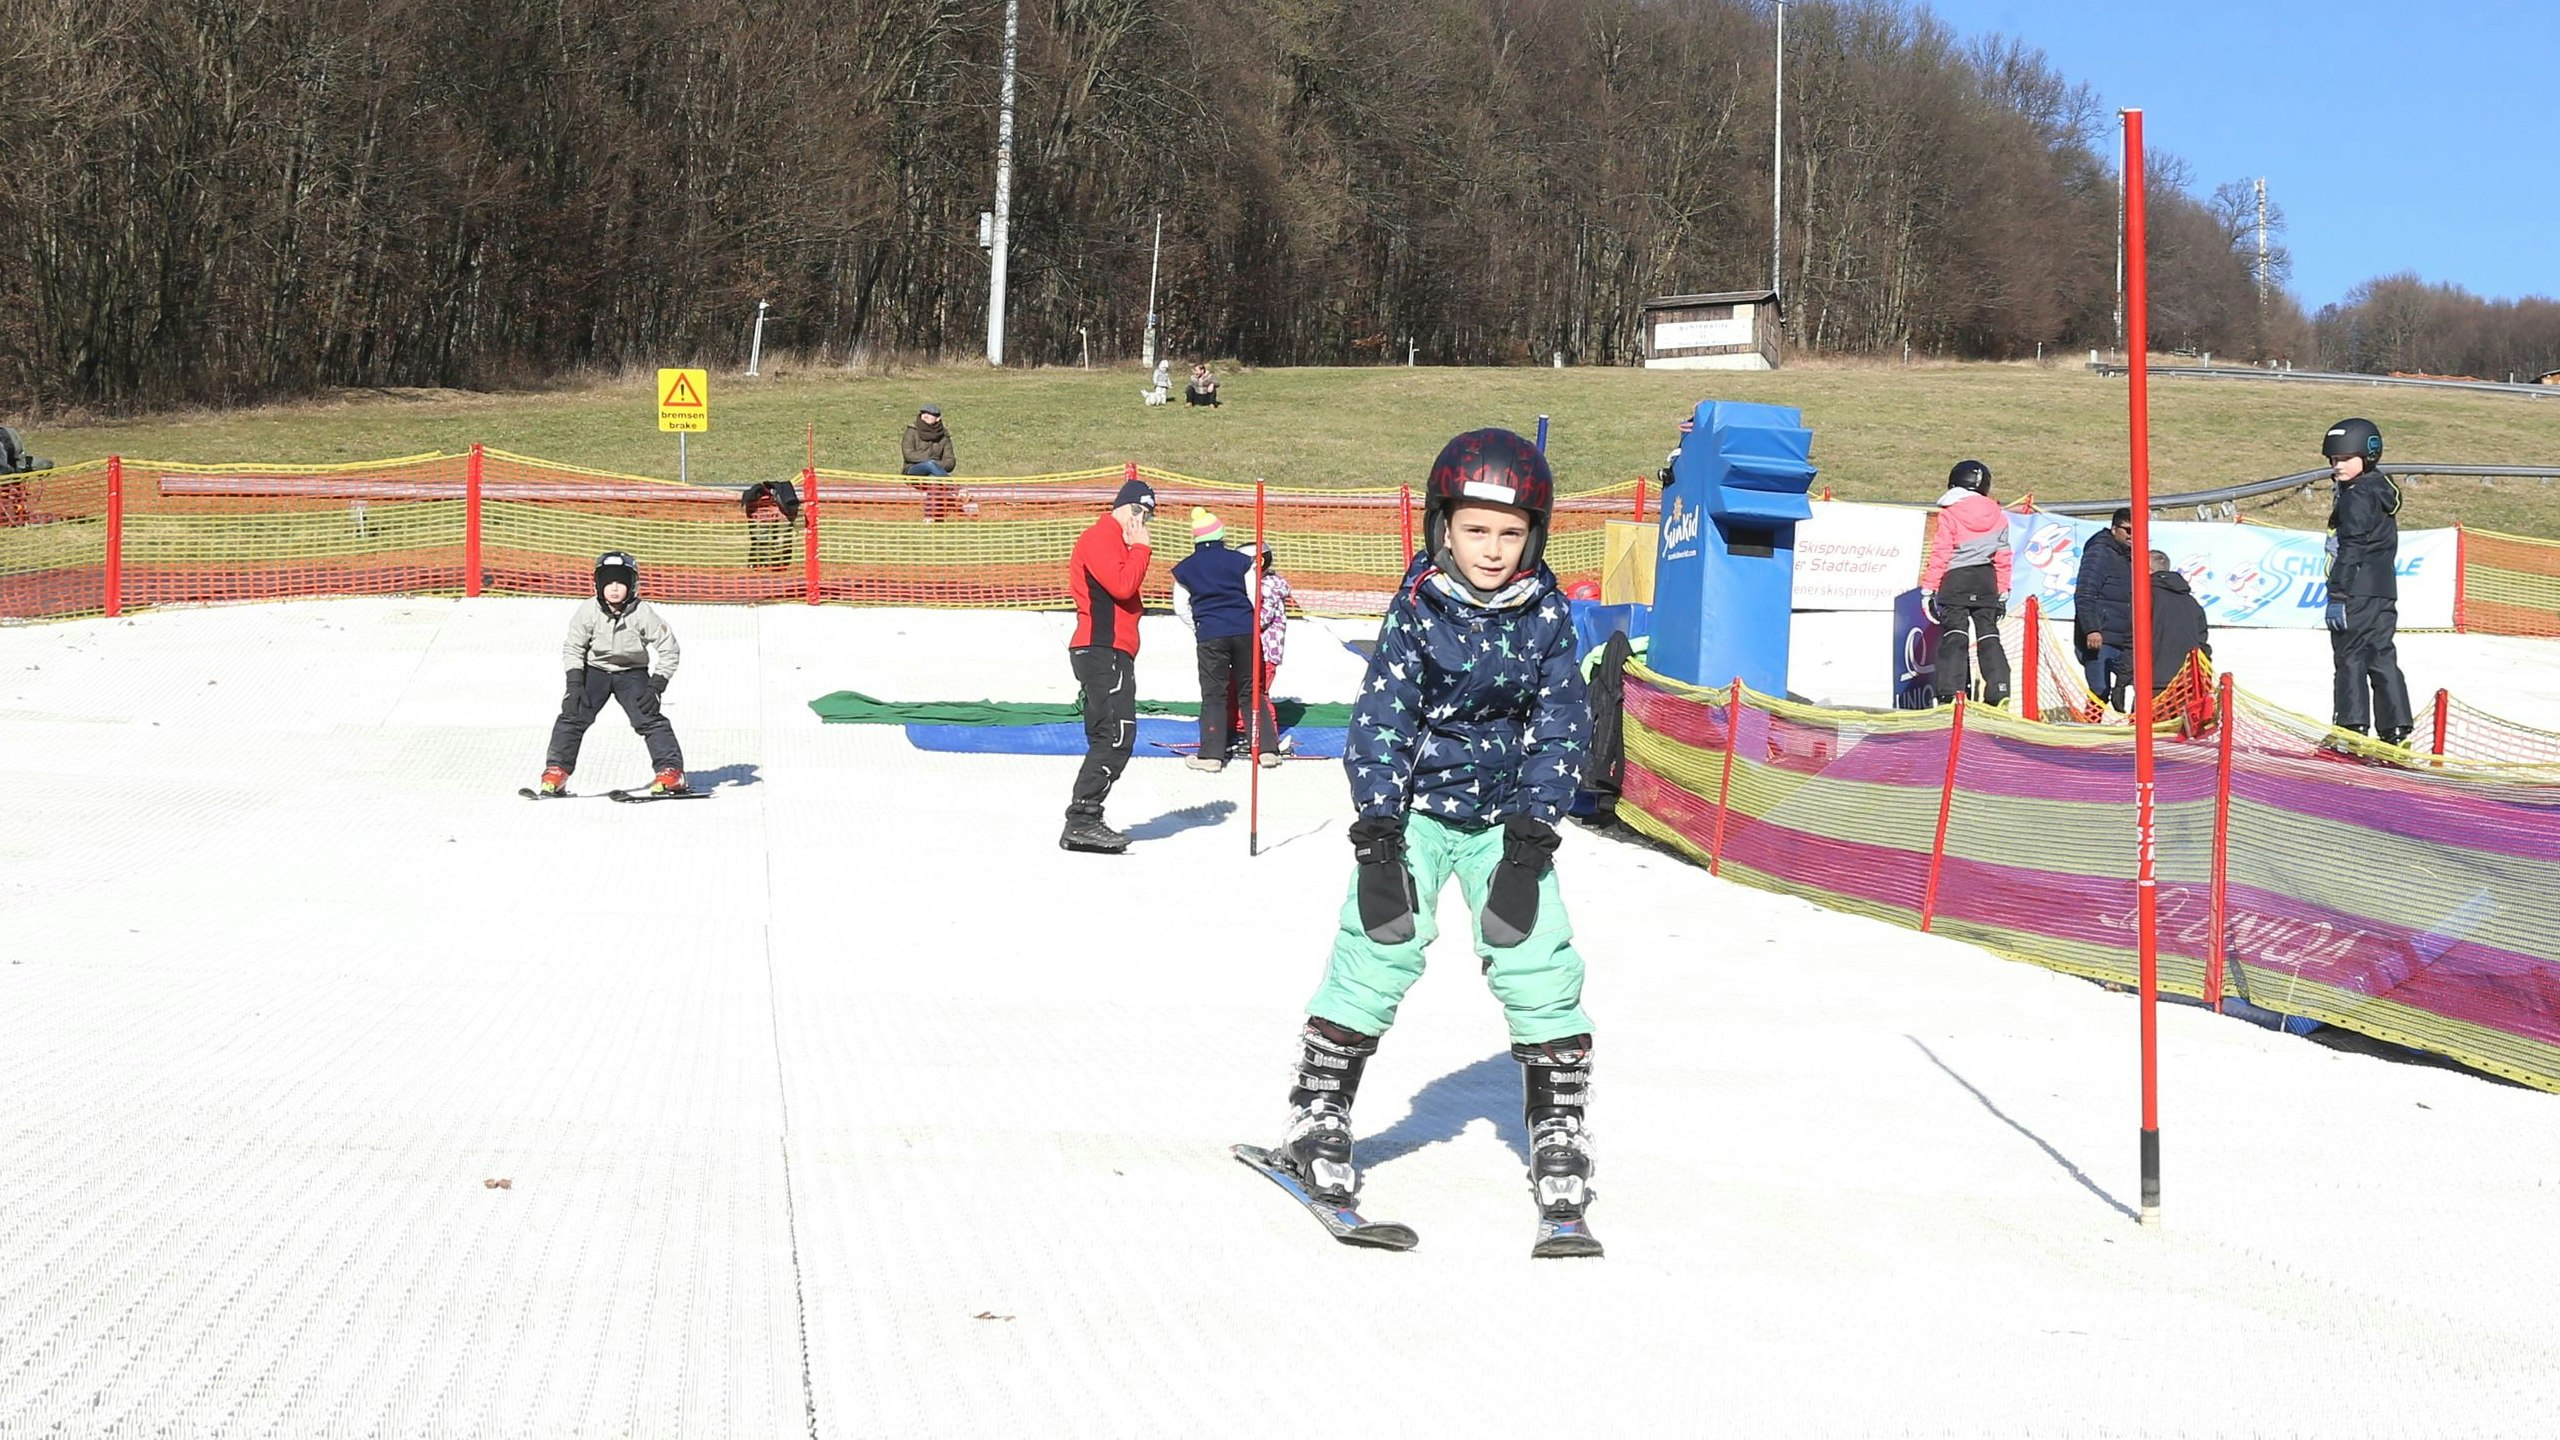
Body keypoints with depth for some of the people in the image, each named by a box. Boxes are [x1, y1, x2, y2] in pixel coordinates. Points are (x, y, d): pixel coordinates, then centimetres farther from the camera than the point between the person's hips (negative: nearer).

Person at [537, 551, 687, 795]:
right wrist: (574, 683, -15)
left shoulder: (643, 614, -21)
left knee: (648, 717, -16)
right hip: (594, 669, 1)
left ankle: (671, 770, -14)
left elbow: (670, 650, -14)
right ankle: (556, 770, -3)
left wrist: (655, 687, -20)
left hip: (632, 672, -1)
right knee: (574, 714, -12)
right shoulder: (588, 611, -17)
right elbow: (572, 648, -4)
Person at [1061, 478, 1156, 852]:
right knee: (1116, 735, -16)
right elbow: (1123, 585, -19)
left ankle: (1084, 824, 9)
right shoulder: (1099, 537, -8)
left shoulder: (1115, 541, 25)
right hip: (1103, 651, -11)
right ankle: (1081, 820, -18)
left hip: (1112, 653, 11)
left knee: (1109, 738, 9)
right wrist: (1141, 548, -9)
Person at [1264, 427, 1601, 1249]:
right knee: (1380, 950, -12)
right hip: (1415, 808, -2)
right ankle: (1317, 1116, 3)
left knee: (1538, 964, -7)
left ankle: (1559, 1130, 7)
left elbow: (1561, 724, -2)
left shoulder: (1546, 616, -4)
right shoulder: (1416, 610, -10)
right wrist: (1376, 825, -19)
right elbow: (1380, 717, -11)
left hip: (1507, 817, 2)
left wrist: (1534, 827, -11)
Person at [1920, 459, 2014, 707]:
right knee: (1989, 636, 10)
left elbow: (1940, 555, -9)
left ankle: (1952, 693, -14)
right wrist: (2003, 593, 16)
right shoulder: (1999, 516, 7)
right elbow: (2003, 558, 10)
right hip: (1986, 583, 4)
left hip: (1955, 581, -4)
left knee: (1954, 638, -4)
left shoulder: (1948, 514, -6)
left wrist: (1928, 589, -5)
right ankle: (1999, 692, 4)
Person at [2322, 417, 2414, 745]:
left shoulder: (2356, 498, -12)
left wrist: (2338, 595, -20)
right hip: (2385, 589, 10)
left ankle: (2352, 727, -10)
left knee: (2349, 657, -7)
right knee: (2382, 658, 10)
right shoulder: (2382, 491, 18)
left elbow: (2350, 550, -18)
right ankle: (2395, 728, 8)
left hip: (2357, 591, -10)